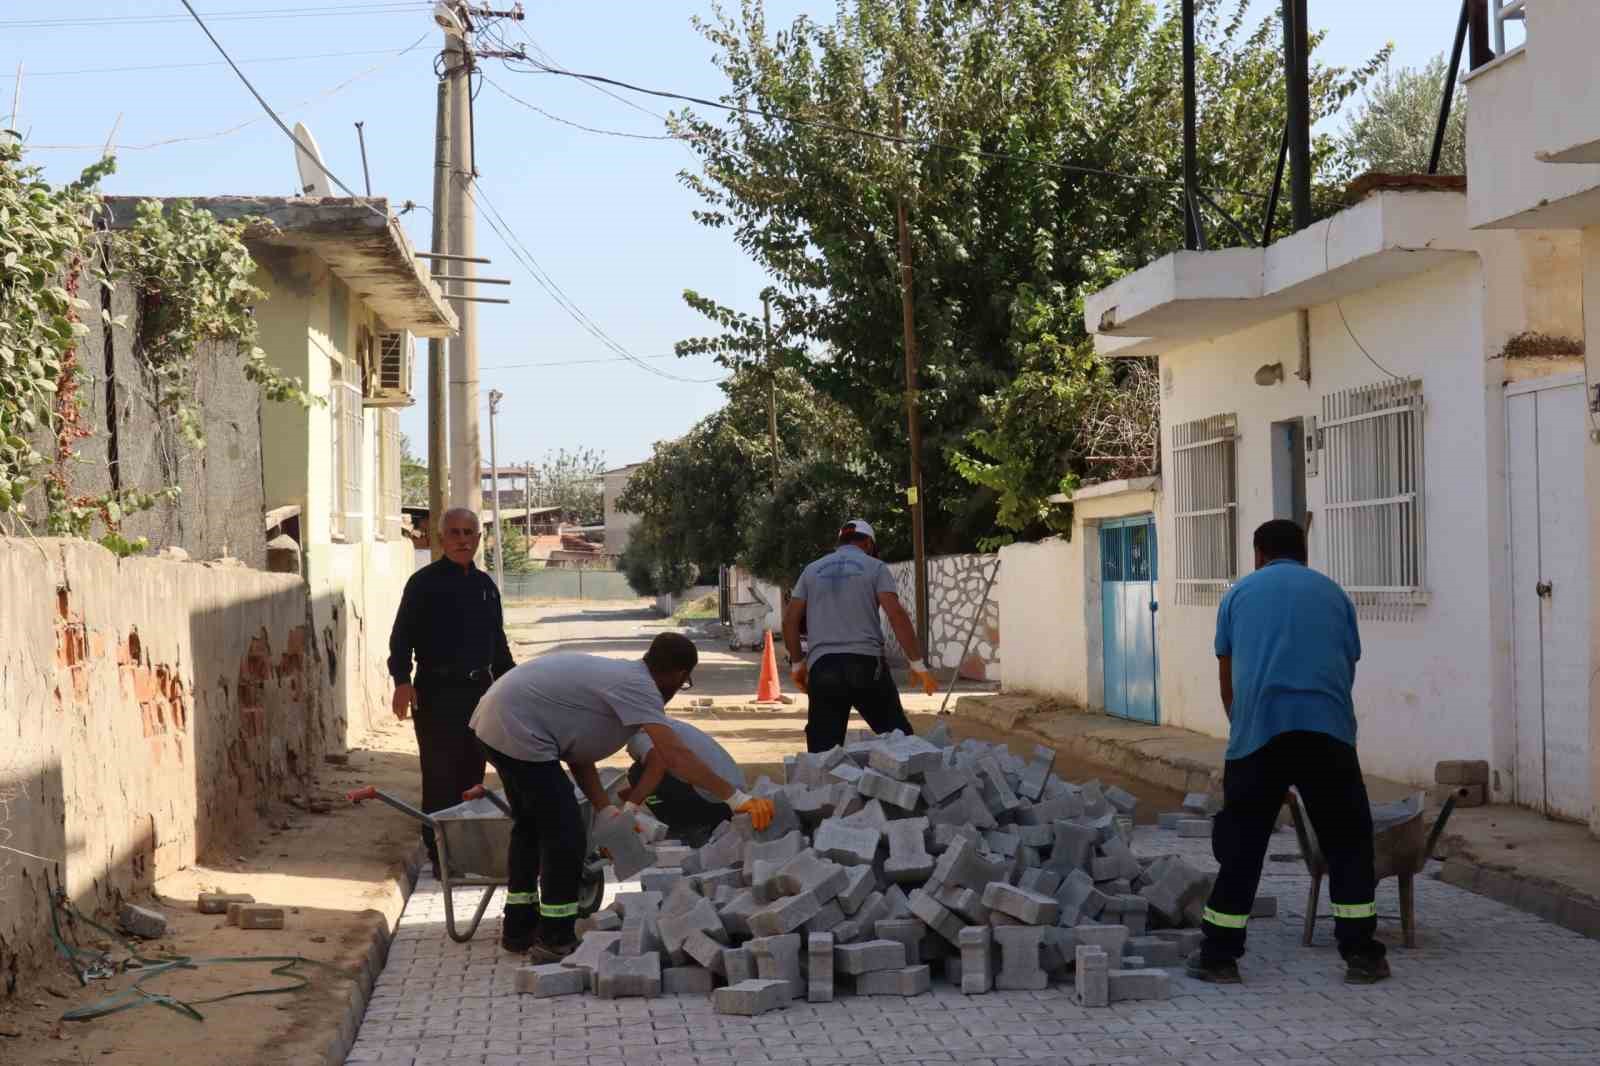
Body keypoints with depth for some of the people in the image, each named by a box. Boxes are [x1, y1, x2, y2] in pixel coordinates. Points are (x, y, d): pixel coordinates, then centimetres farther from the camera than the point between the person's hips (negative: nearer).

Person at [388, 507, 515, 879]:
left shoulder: (485, 584, 15)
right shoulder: (424, 583, -3)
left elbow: (498, 640, 23)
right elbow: (401, 637, -7)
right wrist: (402, 681, -19)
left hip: (479, 690, 6)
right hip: (437, 691, -6)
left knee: (472, 773, 8)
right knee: (440, 777, -5)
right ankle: (440, 854, 1)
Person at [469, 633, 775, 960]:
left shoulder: (620, 676, 14)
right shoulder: (638, 687, -15)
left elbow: (577, 748, 16)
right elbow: (675, 756, -26)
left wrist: (605, 810, 11)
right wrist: (736, 798, -27)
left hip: (494, 718, 11)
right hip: (516, 730, -11)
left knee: (531, 826, 25)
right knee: (565, 837, -5)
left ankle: (519, 929, 37)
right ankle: (554, 942, 4)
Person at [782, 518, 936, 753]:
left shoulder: (812, 571, 19)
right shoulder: (875, 567, 8)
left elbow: (790, 619, 13)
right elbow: (897, 614, -4)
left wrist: (797, 663, 21)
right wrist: (917, 663, -4)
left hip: (822, 666, 3)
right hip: (865, 663, -3)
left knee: (823, 749, 3)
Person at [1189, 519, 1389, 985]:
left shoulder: (1239, 594, 19)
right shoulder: (1332, 593, 21)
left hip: (1259, 728, 0)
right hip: (1327, 727, 0)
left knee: (1241, 843, 8)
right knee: (1347, 842, 12)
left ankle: (1219, 956, 12)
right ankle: (1361, 954, 11)